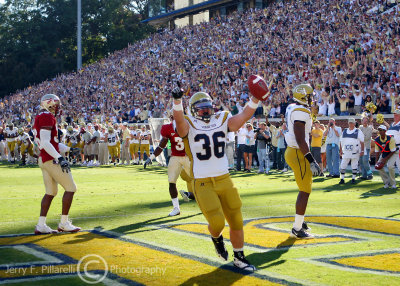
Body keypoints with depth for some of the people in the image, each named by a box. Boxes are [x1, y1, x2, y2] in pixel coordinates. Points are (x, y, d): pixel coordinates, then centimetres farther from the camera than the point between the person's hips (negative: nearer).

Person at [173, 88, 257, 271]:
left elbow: (244, 115, -4)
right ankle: (216, 238, 22)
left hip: (224, 180, 4)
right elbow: (179, 119, -27)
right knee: (217, 222, -15)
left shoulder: (222, 121, 7)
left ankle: (239, 258, 26)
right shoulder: (189, 126, -6)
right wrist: (177, 100, -47)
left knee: (236, 221, 7)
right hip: (203, 184, -4)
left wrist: (256, 97, -19)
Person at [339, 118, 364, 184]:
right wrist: (341, 150, 11)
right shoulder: (344, 131, 13)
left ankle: (353, 179, 11)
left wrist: (362, 151, -9)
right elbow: (341, 141, 17)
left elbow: (362, 142, -1)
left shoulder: (358, 132, 1)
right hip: (346, 152, 3)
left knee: (354, 166, 2)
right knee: (343, 166, 0)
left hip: (355, 152, -3)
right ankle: (342, 179, 6)